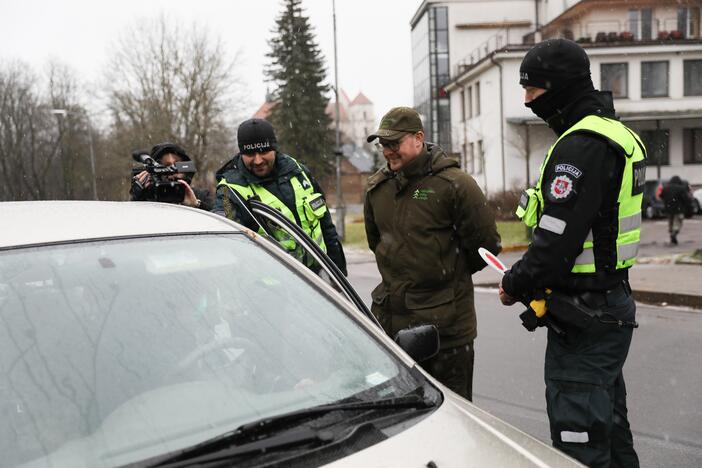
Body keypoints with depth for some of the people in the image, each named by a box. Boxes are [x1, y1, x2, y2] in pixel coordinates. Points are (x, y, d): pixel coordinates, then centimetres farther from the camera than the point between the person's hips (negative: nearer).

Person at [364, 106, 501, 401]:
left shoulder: (453, 183, -12)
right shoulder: (377, 187, 8)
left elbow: (486, 243, -7)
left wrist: (450, 272, 5)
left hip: (445, 321, -6)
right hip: (390, 316, 6)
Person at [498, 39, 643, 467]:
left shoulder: (581, 146, -20)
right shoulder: (617, 134, 14)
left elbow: (557, 237, -25)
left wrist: (516, 284, -7)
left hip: (581, 317, -10)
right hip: (612, 305, 10)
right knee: (611, 432, 22)